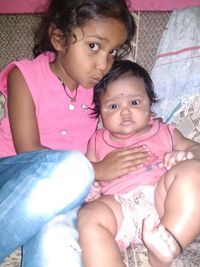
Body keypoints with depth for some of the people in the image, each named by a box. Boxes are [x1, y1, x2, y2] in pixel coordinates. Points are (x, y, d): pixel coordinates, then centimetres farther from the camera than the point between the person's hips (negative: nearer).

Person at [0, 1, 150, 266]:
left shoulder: (97, 85, 9)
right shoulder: (24, 75, -5)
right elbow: (27, 150, -12)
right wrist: (96, 170, -17)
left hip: (60, 188, 2)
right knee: (70, 166, -36)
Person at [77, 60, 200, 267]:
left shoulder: (164, 132, 25)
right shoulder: (98, 142, 27)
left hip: (162, 197, 1)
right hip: (118, 204, 0)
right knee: (88, 217, -30)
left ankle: (169, 241, -37)